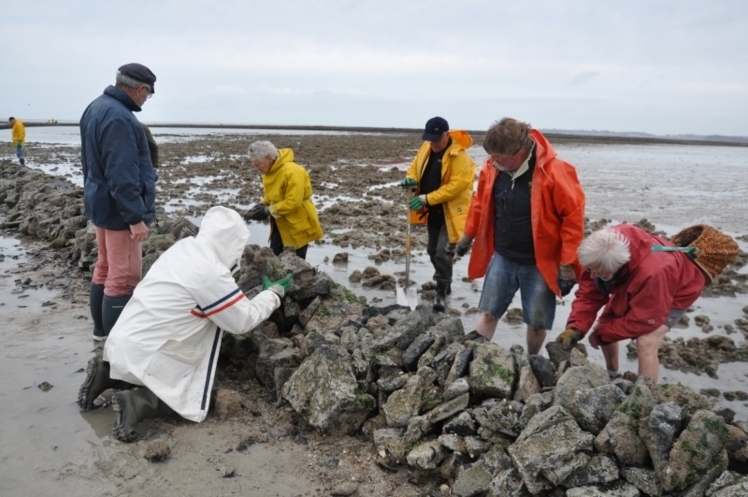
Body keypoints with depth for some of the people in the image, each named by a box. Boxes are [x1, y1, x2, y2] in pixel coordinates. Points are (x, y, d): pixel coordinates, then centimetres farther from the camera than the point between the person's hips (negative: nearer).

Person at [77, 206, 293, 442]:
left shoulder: (182, 248, 2)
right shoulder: (211, 273, -21)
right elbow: (243, 321, -11)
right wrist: (273, 294, 3)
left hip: (121, 341, 8)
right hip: (144, 353, -8)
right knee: (193, 397, 10)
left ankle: (107, 375, 14)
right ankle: (137, 403, -10)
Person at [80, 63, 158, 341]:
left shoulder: (97, 107, 10)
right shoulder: (119, 118, -23)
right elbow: (122, 176, -27)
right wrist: (136, 217, -25)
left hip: (101, 202, 11)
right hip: (118, 208, -11)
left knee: (106, 268, 19)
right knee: (124, 276, -5)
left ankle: (102, 328, 31)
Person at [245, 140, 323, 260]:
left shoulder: (292, 172, -26)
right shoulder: (270, 171, 1)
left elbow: (293, 202, -28)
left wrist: (269, 210, -25)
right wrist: (262, 205, -3)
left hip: (298, 224, -8)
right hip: (280, 223, 8)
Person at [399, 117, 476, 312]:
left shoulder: (460, 156, -22)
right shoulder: (426, 148, 1)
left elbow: (456, 185, -27)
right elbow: (415, 166, 14)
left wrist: (427, 199, -29)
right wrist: (411, 178, -10)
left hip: (451, 212, -8)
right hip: (432, 211, 8)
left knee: (443, 252, -13)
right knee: (433, 251, 18)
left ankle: (441, 293, 0)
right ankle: (444, 284, 37)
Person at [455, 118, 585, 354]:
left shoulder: (555, 172, -22)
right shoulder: (492, 168, -7)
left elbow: (573, 218, -17)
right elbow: (480, 203, 10)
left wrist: (568, 264, -16)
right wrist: (468, 235, 18)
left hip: (539, 263, -4)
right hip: (502, 257, 4)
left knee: (537, 322, 10)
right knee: (488, 313, 12)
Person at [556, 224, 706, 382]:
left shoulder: (652, 273, -47)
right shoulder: (601, 255, -32)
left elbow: (642, 320, -34)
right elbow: (588, 293, -23)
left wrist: (601, 335, -25)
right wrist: (575, 328, -37)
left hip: (675, 291, -6)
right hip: (632, 287, 6)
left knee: (646, 343, -25)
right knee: (604, 326, 7)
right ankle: (611, 377, 33)